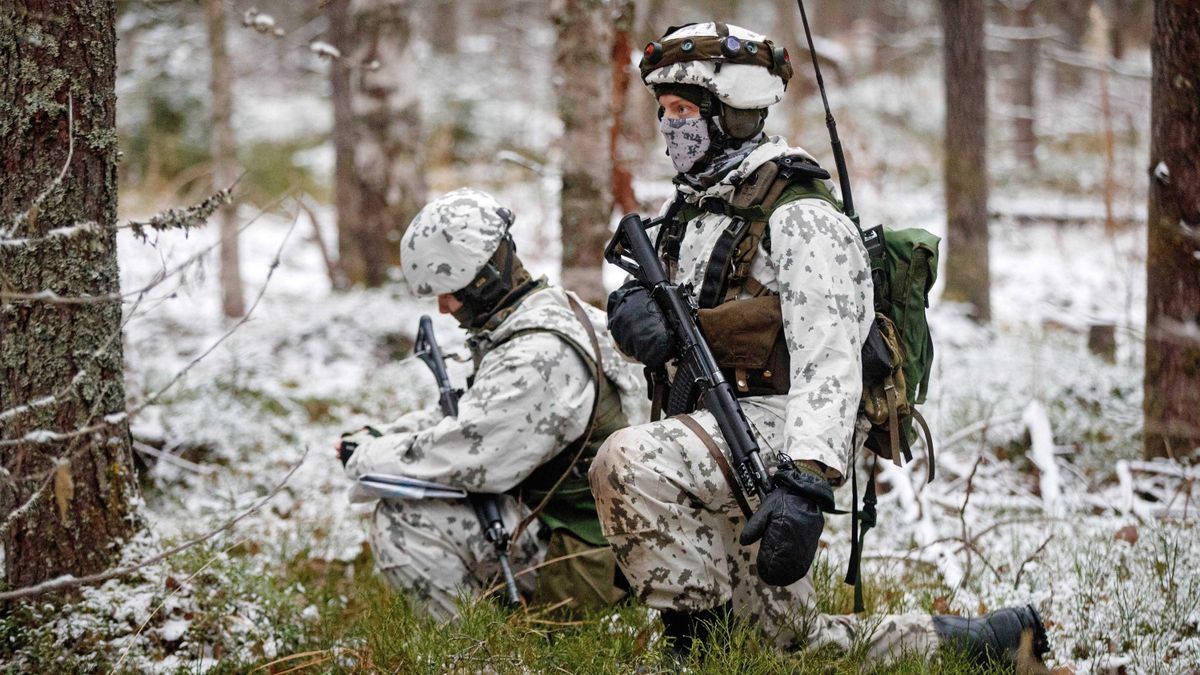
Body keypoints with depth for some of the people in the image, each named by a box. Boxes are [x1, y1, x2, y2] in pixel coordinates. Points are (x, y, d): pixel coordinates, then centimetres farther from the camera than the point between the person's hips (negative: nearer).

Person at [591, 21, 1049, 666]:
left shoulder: (798, 218, -12)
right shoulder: (691, 212, 16)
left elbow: (828, 363, -23)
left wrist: (806, 483, -35)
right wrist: (632, 308, -10)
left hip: (780, 430, -9)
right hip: (721, 432, 9)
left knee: (629, 461, -33)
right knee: (793, 640, 16)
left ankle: (697, 642, -22)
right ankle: (973, 640, 28)